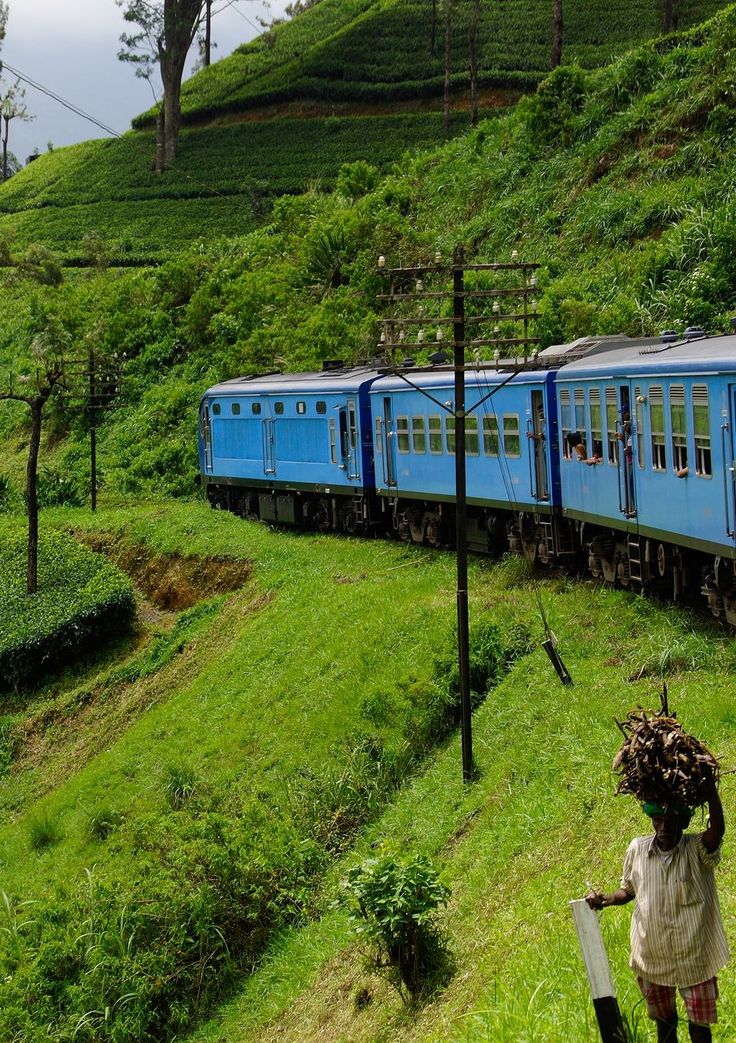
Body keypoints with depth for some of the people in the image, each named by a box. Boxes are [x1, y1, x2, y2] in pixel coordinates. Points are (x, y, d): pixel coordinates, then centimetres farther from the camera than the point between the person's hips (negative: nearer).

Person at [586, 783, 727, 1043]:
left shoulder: (698, 850, -16)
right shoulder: (637, 849, -6)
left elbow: (718, 829, -38)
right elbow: (628, 890, 9)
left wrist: (709, 786, -48)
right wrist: (606, 900, -11)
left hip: (694, 957, -3)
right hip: (651, 956, 3)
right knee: (663, 1019, 22)